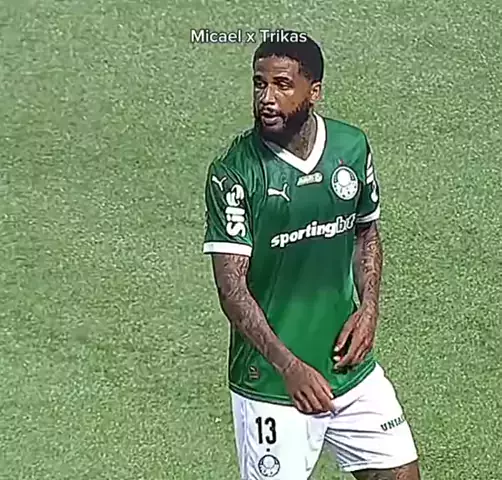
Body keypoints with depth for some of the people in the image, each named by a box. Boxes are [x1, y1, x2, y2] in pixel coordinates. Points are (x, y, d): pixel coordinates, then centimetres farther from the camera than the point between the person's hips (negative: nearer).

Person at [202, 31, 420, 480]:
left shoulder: (352, 147, -1)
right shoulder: (233, 173, -15)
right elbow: (232, 288, -17)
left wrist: (369, 309, -1)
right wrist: (289, 366, -26)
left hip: (350, 365, 5)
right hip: (271, 381, -5)